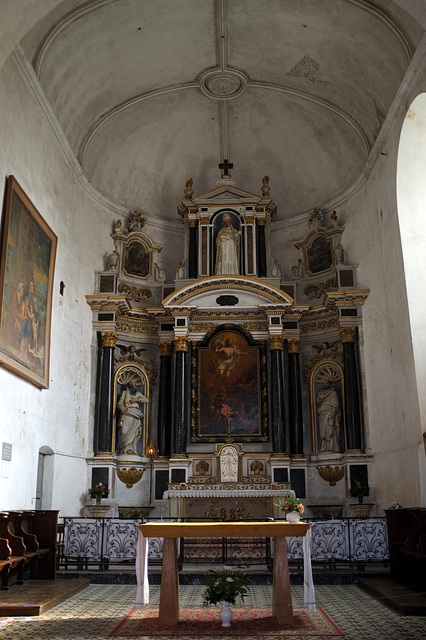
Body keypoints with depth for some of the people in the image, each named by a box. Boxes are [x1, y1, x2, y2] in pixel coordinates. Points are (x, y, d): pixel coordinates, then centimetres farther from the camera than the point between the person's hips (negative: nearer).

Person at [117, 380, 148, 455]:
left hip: (136, 415, 2)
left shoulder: (138, 394, 23)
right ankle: (121, 448, -4)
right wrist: (122, 408, -15)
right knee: (124, 431, -17)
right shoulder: (125, 392, 18)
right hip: (127, 413, -2)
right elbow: (119, 403, 8)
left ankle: (130, 450, -13)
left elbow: (146, 400, 9)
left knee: (133, 433, -12)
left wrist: (137, 399, -6)